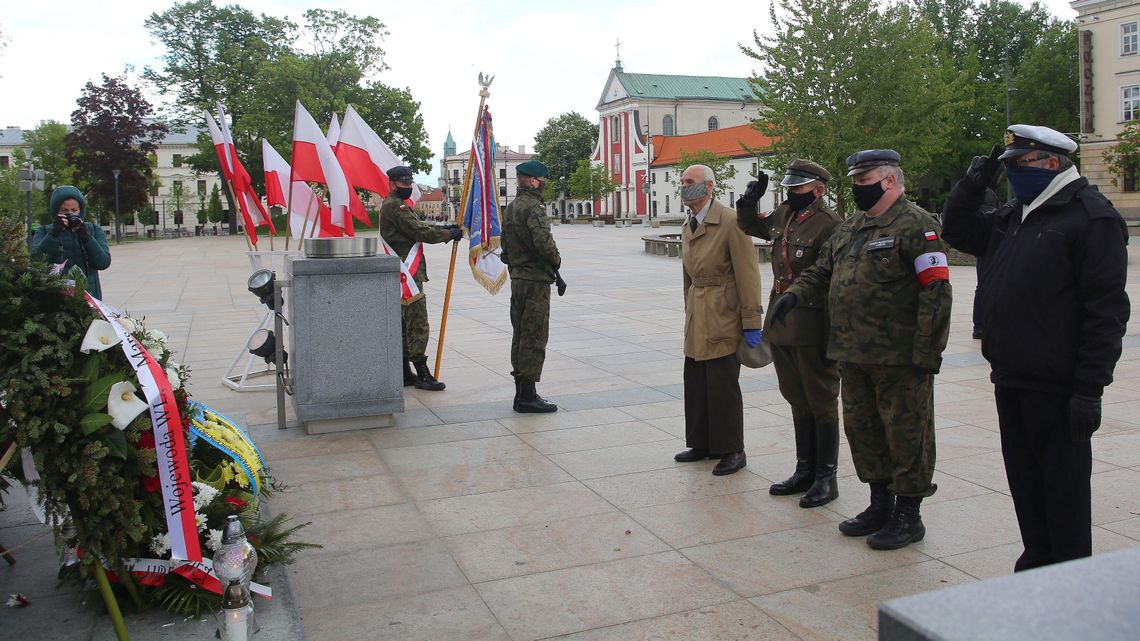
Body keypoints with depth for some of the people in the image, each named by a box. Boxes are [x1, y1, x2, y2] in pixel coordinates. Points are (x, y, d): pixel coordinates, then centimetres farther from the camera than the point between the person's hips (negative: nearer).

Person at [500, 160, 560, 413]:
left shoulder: (510, 208, 16)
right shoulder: (533, 207, -15)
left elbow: (505, 244, 20)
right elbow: (544, 242, -25)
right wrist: (556, 261, -8)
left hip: (517, 278, 10)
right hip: (536, 280, -10)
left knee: (520, 335, 14)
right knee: (534, 337, -6)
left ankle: (521, 392, 20)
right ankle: (527, 396, -4)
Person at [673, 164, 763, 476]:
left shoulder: (730, 222, -13)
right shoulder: (688, 226, 13)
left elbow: (747, 273, -15)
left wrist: (751, 322, -17)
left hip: (723, 317, -8)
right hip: (697, 318, 8)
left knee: (722, 385, -4)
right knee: (696, 383, 11)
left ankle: (732, 451, 10)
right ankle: (702, 443, 24)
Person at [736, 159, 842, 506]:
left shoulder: (829, 223, -15)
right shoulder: (782, 215, 10)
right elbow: (750, 225, 28)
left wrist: (834, 331, -20)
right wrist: (750, 200, 7)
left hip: (813, 328, -8)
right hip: (781, 323, 8)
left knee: (821, 402, 3)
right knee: (798, 401, 16)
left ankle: (826, 477, 14)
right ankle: (805, 470, 28)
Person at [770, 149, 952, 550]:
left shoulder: (915, 226, -11)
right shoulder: (850, 228, 16)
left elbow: (936, 291, -16)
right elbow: (822, 270, 23)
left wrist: (927, 352, -19)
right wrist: (795, 293, 2)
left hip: (899, 358, -9)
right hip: (853, 354, 9)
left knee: (905, 432, 2)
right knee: (862, 428, 16)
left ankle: (908, 516, 16)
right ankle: (880, 505, 32)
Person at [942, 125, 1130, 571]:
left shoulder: (1091, 216, -12)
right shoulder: (1014, 216, 14)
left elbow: (1106, 310, -16)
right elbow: (959, 232, 27)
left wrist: (1090, 388, -19)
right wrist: (974, 183, 10)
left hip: (1056, 387, -8)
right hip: (1010, 379, 8)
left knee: (1063, 484, 3)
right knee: (1024, 479, 16)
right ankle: (1037, 564, 30)